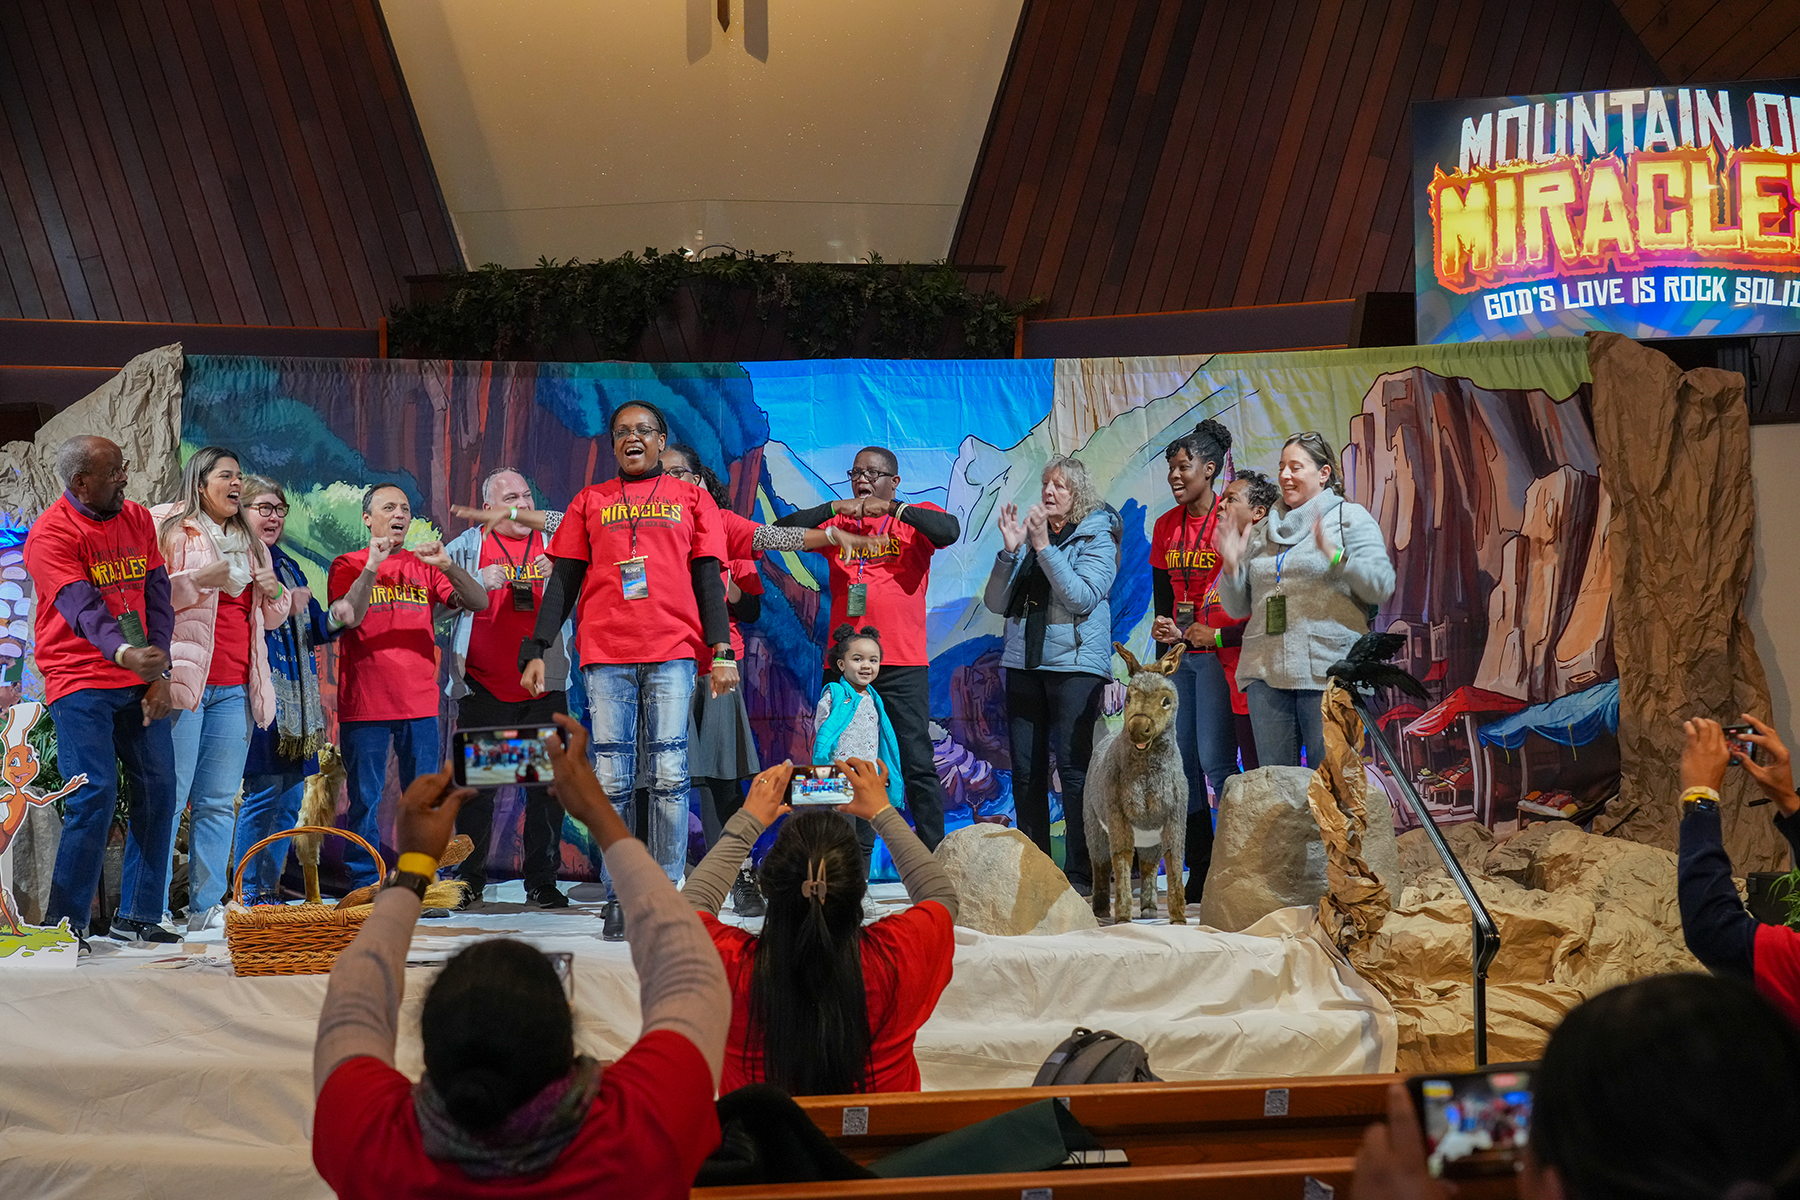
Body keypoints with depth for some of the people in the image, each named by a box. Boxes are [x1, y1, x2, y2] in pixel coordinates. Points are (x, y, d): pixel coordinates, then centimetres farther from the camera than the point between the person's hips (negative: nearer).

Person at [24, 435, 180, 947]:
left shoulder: (138, 519, 10)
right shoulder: (51, 534, -10)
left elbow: (158, 597, 8)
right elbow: (81, 608, -24)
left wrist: (160, 673, -2)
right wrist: (124, 653, -42)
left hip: (140, 680, 6)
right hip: (80, 683, -6)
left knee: (158, 788, 4)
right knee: (95, 794, -13)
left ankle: (137, 915, 14)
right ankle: (65, 923, -3)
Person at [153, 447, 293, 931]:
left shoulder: (250, 542, 23)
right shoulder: (169, 528, 4)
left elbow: (272, 617, 28)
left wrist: (273, 591, 7)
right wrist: (199, 579, -14)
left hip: (235, 686, 6)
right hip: (183, 676, -6)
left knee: (218, 800, 5)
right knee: (169, 795, -9)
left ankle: (207, 907, 8)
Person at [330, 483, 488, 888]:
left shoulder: (425, 566, 12)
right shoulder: (349, 565, 5)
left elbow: (478, 602, 0)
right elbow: (349, 617, -13)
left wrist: (448, 566, -14)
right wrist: (371, 567, -20)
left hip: (419, 703, 3)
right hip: (364, 704, -3)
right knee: (364, 799, 0)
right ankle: (365, 888, 7)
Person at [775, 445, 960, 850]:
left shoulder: (914, 518, 6)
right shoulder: (836, 523, 13)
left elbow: (949, 530, -14)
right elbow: (780, 532, 2)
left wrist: (890, 508, -14)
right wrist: (834, 508, -8)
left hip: (903, 664, -3)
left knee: (917, 764, -3)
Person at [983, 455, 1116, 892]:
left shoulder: (1096, 539, 2)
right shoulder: (1027, 534, 14)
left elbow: (1083, 597, -13)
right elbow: (995, 602, 8)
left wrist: (1044, 547, -15)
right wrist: (1009, 550, -5)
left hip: (1076, 664, -5)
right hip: (1023, 664, 5)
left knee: (1074, 768, -9)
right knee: (1026, 771, 4)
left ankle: (1080, 873, -4)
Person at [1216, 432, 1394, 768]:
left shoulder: (1351, 518, 5)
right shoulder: (1263, 531, 19)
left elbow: (1382, 585, -8)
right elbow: (1238, 608, 19)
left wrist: (1333, 554, -21)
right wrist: (1231, 567, 0)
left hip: (1327, 673, -5)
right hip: (1266, 673, 5)